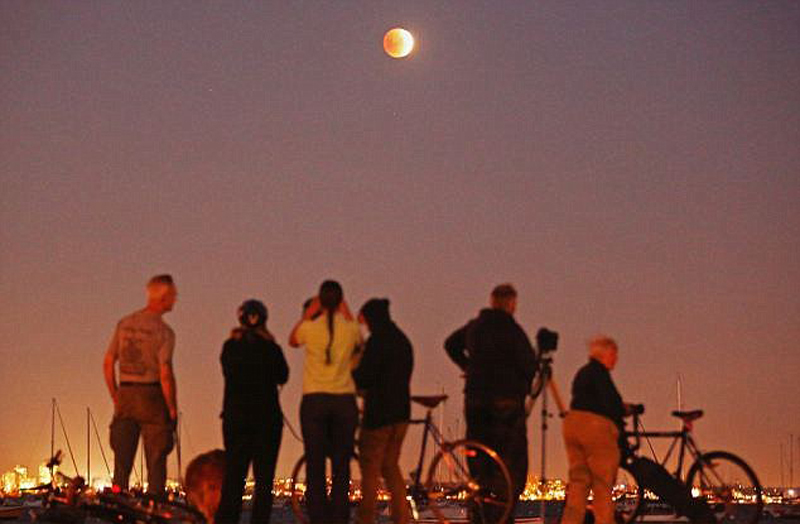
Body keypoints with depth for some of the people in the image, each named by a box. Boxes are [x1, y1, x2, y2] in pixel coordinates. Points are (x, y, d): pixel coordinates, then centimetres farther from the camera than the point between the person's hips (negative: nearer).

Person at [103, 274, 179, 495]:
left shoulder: (124, 324, 7)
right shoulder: (163, 331, -11)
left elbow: (108, 363, 8)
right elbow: (165, 375, -16)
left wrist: (116, 397, 15)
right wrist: (173, 409, -7)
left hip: (125, 394, 5)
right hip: (152, 395, -5)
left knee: (122, 462, 10)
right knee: (156, 461, 3)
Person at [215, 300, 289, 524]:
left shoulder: (230, 346, -2)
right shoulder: (270, 348, -8)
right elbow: (282, 376, 7)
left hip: (235, 417, 2)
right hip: (267, 418, -2)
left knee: (233, 475, 8)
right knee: (264, 478, 3)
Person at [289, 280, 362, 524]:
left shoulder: (310, 327, -4)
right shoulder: (351, 328, -1)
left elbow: (292, 340, 18)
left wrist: (307, 314, 18)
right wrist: (348, 316, 19)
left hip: (314, 401, -1)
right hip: (344, 400, 1)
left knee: (315, 467, 2)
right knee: (341, 467, 5)